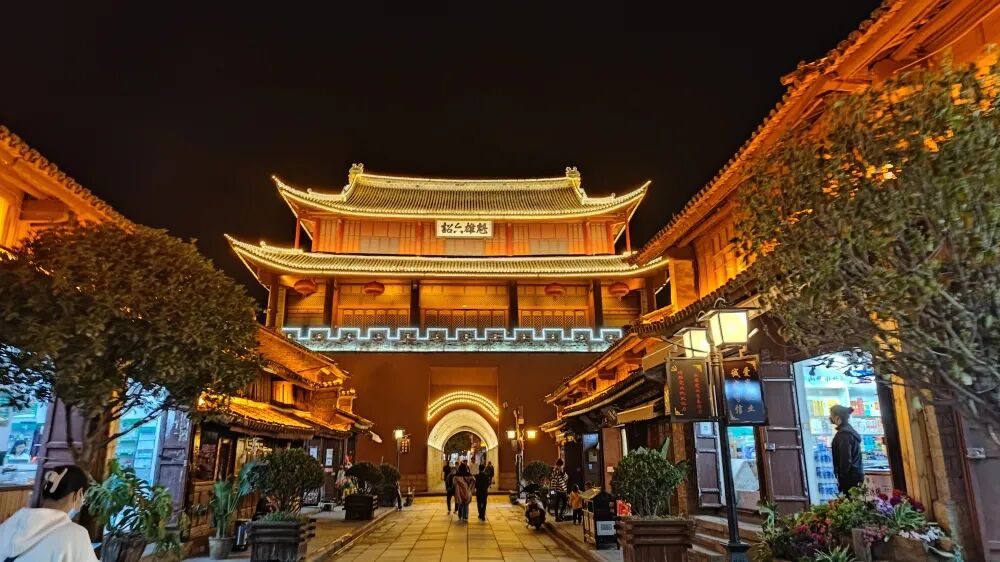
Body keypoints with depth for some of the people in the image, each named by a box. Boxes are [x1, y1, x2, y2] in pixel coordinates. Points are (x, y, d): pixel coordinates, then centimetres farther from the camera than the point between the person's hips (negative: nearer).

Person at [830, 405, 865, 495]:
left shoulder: (844, 433, -15)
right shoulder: (849, 430, 15)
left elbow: (845, 458, -20)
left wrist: (842, 477, -14)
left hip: (850, 477, -10)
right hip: (856, 474, 10)